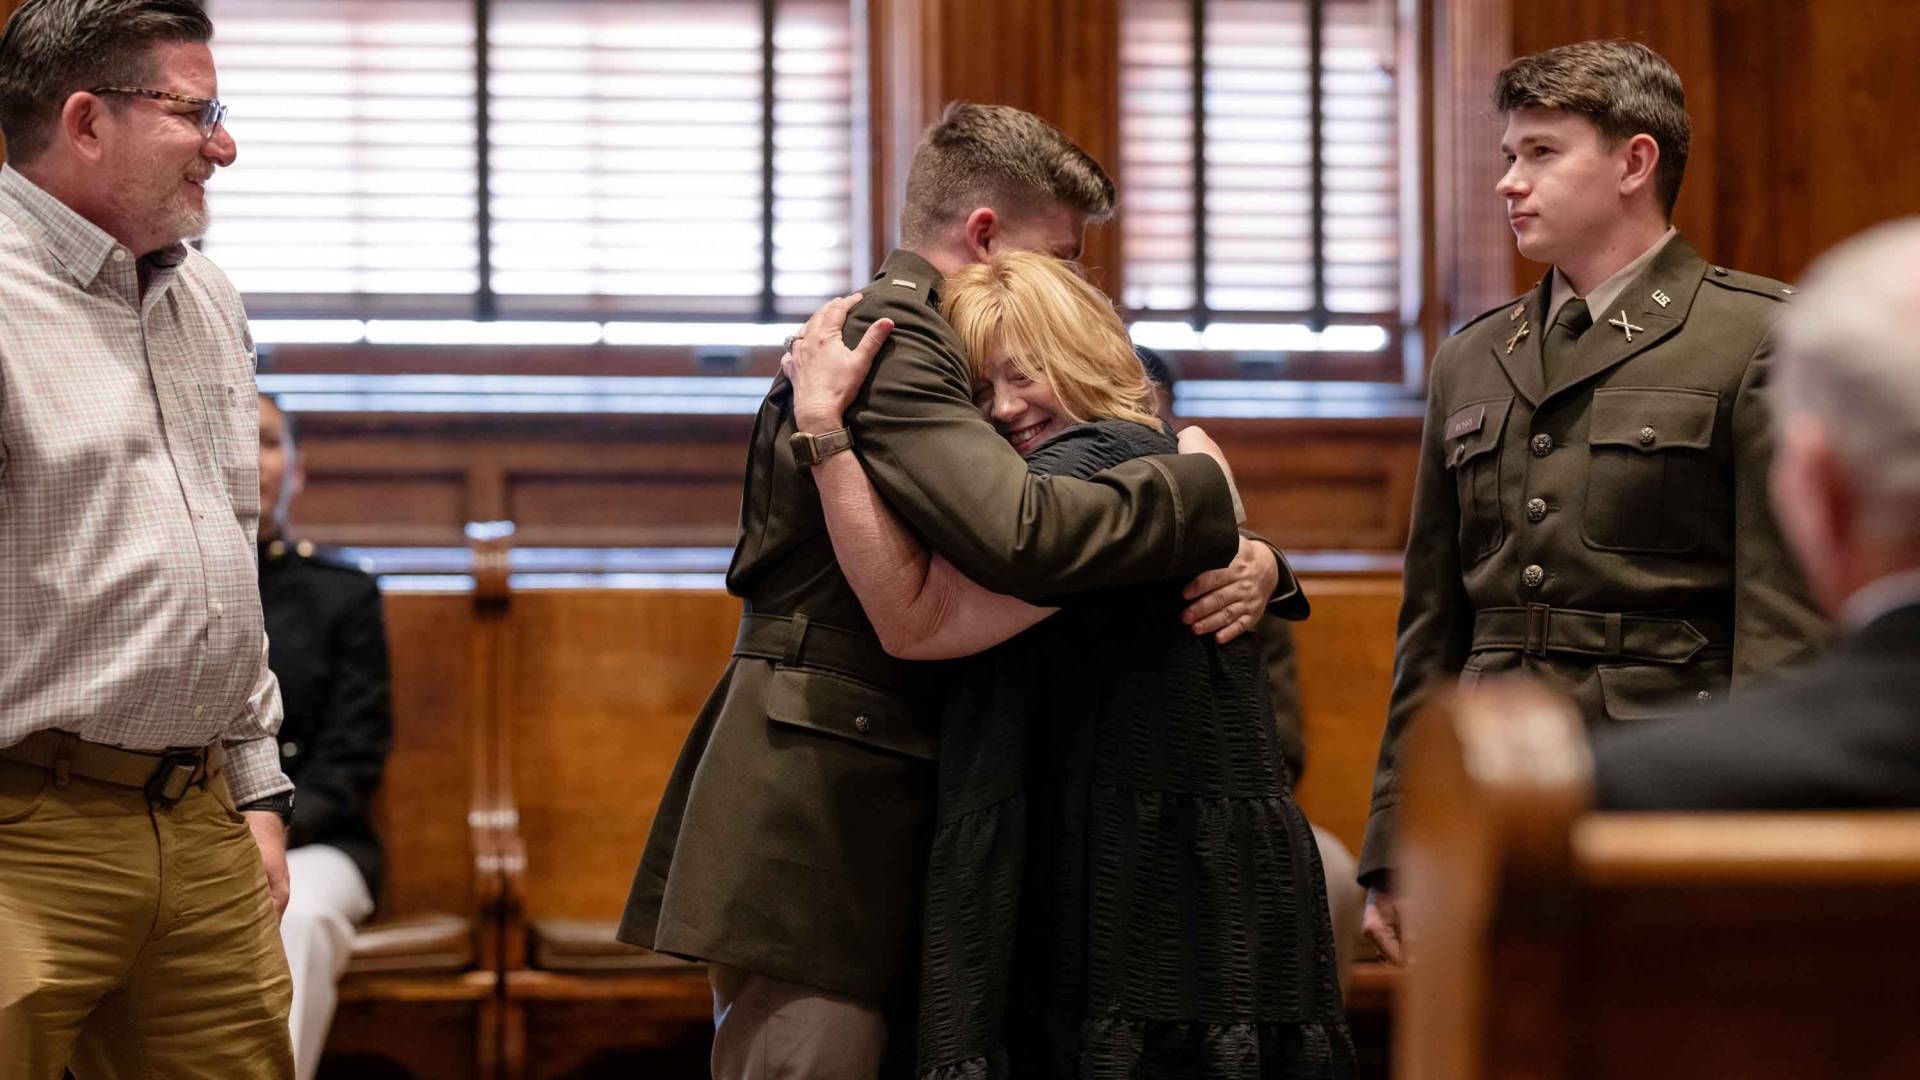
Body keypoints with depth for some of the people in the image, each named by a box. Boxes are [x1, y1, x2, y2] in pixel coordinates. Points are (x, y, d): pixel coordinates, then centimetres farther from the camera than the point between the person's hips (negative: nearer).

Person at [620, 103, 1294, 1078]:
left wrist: (1249, 560, 0)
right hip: (812, 826, -10)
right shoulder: (889, 345, -13)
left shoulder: (911, 340, 21)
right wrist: (1203, 490, -12)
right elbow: (1024, 535, -29)